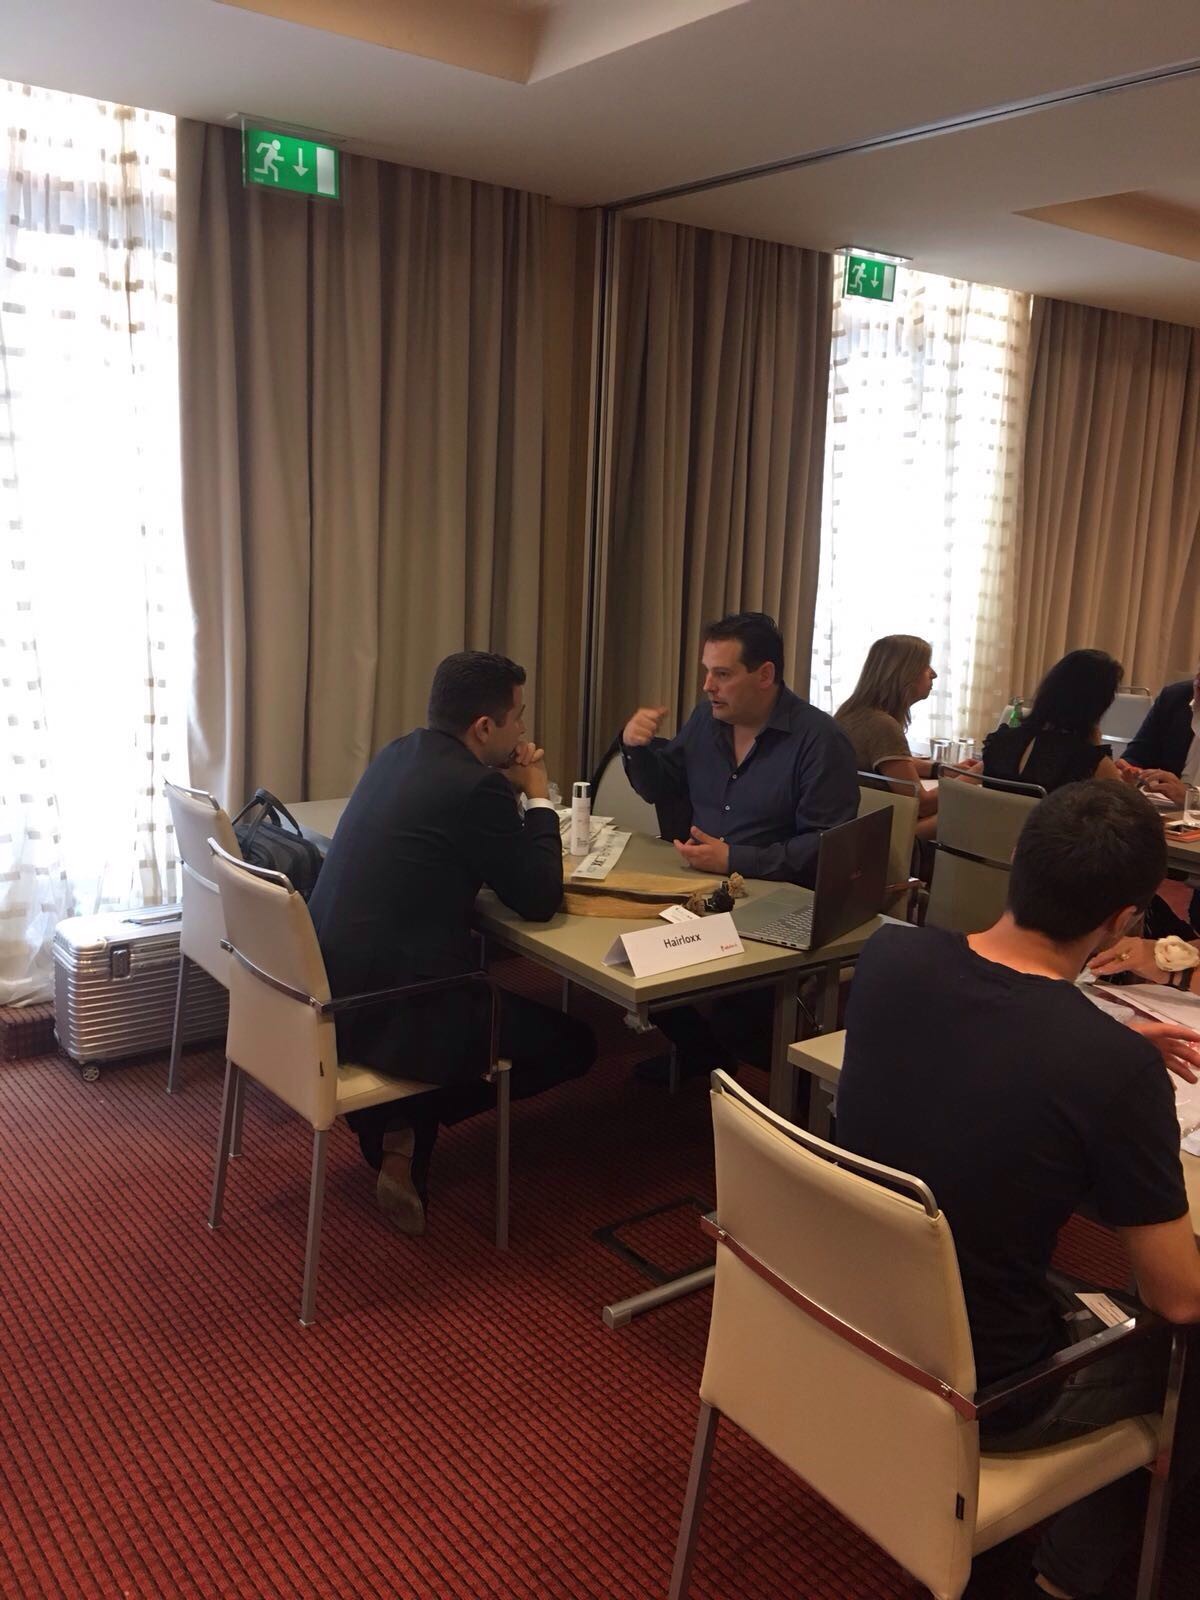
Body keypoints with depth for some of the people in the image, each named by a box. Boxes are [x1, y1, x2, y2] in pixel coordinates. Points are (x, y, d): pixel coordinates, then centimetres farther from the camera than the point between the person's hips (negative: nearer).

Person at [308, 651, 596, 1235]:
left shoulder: (400, 753, 8)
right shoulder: (475, 786, -19)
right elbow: (540, 900, -10)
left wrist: (509, 788, 10)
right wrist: (537, 797, 1)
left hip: (327, 988, 9)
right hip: (385, 1012, -9)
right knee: (571, 1043, 9)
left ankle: (393, 1121, 21)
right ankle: (405, 1126, 8)